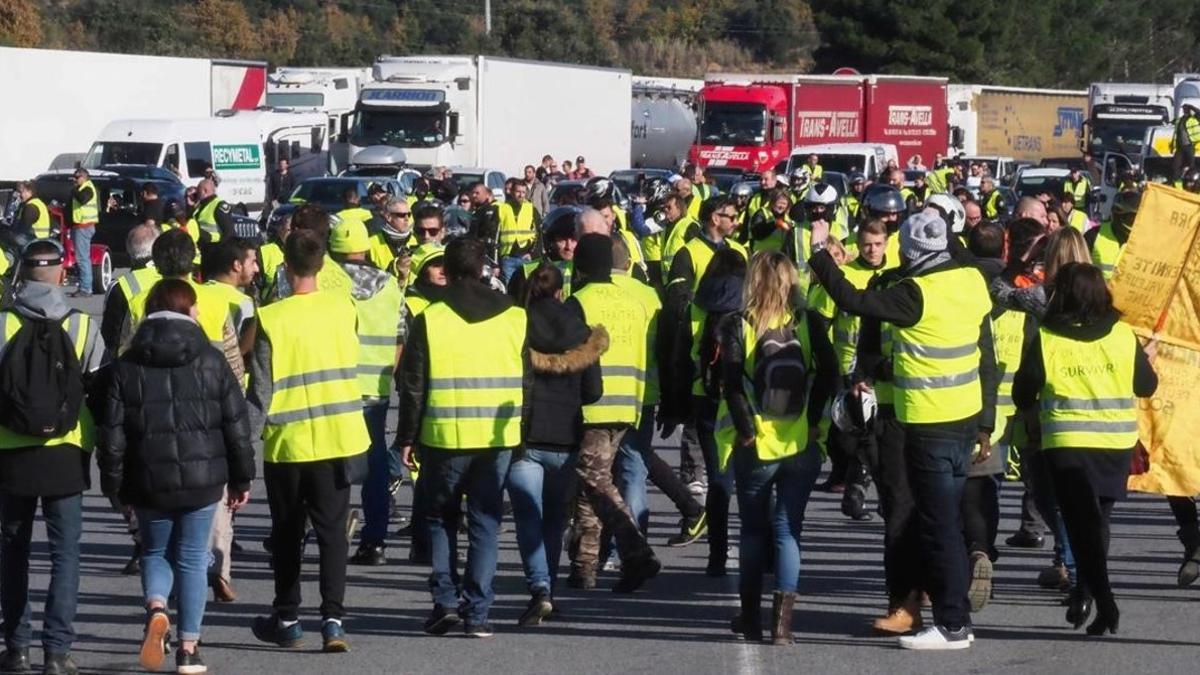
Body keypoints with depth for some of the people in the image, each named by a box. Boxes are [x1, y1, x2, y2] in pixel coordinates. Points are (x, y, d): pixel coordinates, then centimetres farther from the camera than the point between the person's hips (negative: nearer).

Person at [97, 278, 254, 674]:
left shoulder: (126, 367, -1)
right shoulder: (211, 362, -1)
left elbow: (112, 434, -2)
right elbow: (237, 425, 1)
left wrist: (114, 486, 8)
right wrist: (241, 479, 10)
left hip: (149, 482, 0)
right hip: (202, 478, 0)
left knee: (155, 551, 18)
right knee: (192, 558, 10)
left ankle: (156, 607, -11)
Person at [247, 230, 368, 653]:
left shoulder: (271, 319, -13)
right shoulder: (343, 306, -2)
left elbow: (260, 391, -12)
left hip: (287, 443, -2)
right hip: (339, 439, 2)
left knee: (287, 535, 13)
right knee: (332, 531, 3)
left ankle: (286, 621, 22)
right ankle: (332, 620, -8)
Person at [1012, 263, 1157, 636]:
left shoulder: (1044, 341, -7)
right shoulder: (1123, 336, -2)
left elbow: (1023, 395, -1)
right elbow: (1146, 386, 7)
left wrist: (1041, 404, 21)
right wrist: (1147, 358, 28)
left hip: (1067, 444, -2)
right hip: (1117, 444, 2)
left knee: (1083, 523, 0)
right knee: (1097, 517, 20)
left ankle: (1105, 605, -11)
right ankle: (1085, 591, 13)